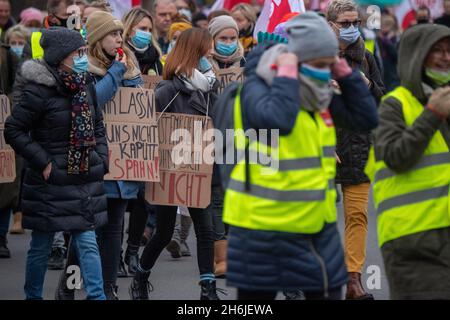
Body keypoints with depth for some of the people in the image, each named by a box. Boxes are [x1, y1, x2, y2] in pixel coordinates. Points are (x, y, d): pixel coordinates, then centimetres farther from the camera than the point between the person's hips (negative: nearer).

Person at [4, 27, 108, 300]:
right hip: (50, 184, -5)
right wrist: (43, 162, -14)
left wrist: (101, 161, 7)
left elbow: (98, 127, 19)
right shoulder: (39, 91, -14)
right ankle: (33, 295, 22)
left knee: (88, 243, 1)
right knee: (41, 247, 7)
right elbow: (13, 130, -12)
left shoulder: (85, 88, 6)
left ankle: (97, 296, 0)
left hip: (85, 182, 5)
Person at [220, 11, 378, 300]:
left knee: (328, 291, 6)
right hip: (265, 225, -7)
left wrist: (345, 73, 1)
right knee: (257, 299, 6)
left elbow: (366, 118, 7)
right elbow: (278, 120, -34)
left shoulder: (321, 96, 9)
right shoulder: (256, 88, -14)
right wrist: (287, 74, -22)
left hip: (318, 225, 7)